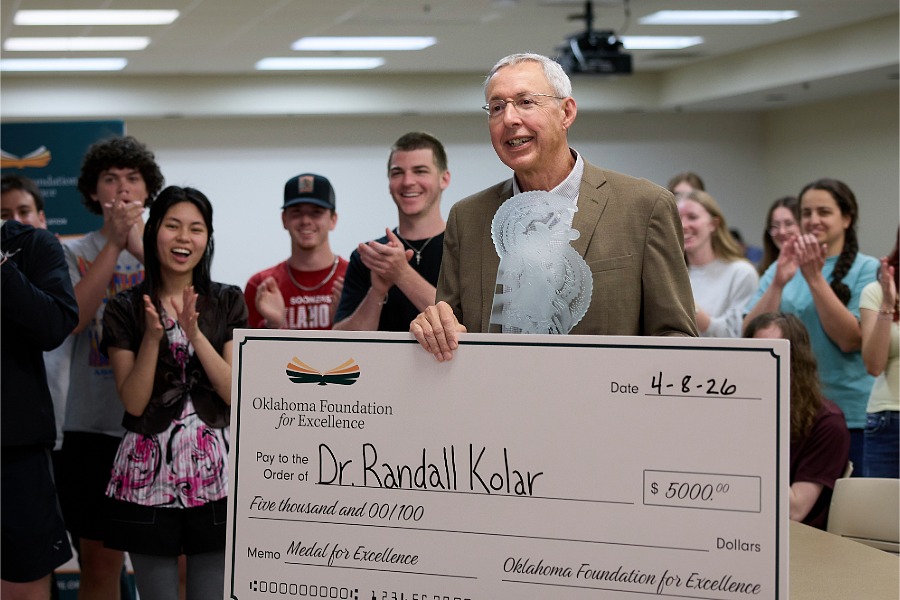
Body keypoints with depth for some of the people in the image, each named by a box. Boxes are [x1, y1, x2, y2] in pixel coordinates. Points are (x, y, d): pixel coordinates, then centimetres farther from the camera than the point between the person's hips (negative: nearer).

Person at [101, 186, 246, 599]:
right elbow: (134, 402, -5)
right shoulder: (125, 309, 2)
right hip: (148, 472, 0)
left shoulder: (228, 302, 5)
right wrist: (152, 336, -18)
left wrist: (196, 334, -16)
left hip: (213, 471, 1)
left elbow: (236, 394, -4)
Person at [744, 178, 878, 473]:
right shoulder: (783, 268, 10)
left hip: (848, 413, -3)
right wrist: (778, 283, -12)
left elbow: (850, 340, -12)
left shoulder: (866, 269, 0)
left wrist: (814, 278, -16)